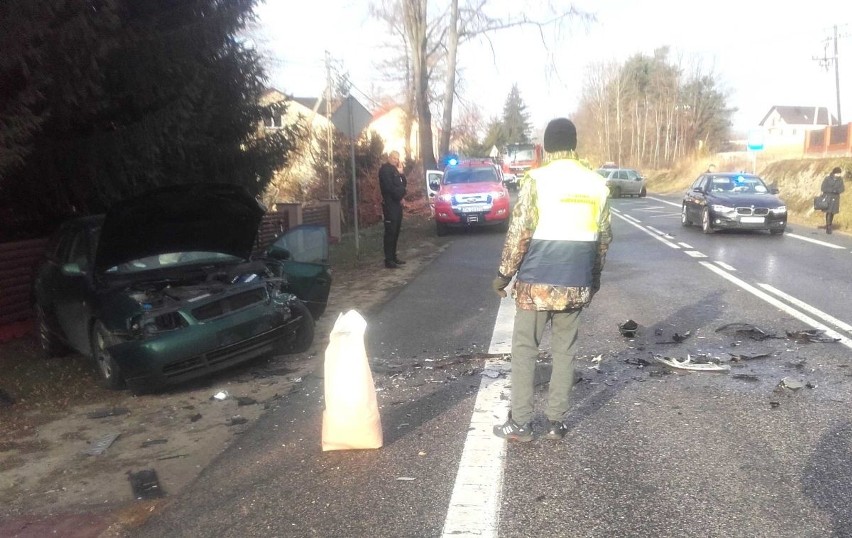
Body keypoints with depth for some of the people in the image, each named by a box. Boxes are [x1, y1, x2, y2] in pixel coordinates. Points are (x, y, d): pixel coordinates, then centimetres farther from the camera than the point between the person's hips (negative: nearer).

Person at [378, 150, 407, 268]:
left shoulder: (395, 169, 19)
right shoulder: (385, 169, -9)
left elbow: (404, 184, 14)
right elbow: (389, 187, -18)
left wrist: (401, 174, -4)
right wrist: (399, 196, -7)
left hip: (397, 204, 9)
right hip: (389, 204, -9)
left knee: (396, 231, 10)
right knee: (390, 232, -10)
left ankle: (393, 257, 16)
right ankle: (388, 260, -9)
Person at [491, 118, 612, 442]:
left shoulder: (537, 180, -10)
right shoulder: (598, 184, 5)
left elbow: (519, 232, -12)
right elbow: (604, 238, 10)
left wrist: (504, 274, -2)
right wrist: (594, 278, 21)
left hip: (536, 282, -4)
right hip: (576, 284, 4)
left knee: (524, 350, 7)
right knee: (565, 351, 14)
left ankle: (521, 423, 11)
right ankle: (556, 422, 19)